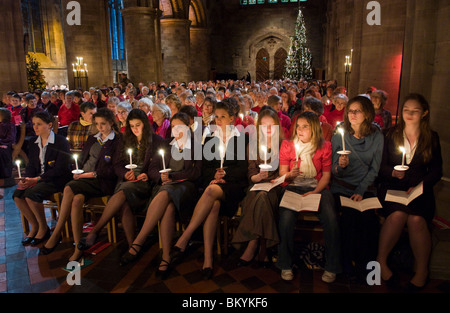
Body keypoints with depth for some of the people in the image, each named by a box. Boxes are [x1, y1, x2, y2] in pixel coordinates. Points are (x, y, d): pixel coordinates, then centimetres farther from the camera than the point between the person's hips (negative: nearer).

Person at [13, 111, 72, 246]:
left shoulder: (61, 142, -10)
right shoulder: (33, 142, 12)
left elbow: (60, 169, -15)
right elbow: (31, 165, 14)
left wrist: (37, 179, -18)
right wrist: (26, 178, -7)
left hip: (57, 179, -7)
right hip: (37, 178, 7)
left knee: (32, 193, -28)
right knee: (17, 194, -16)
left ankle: (44, 228, -7)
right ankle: (34, 226, 3)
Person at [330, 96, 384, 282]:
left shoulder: (377, 137, 3)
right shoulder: (339, 136, 0)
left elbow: (374, 169, 3)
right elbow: (335, 172, 1)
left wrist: (360, 191, -10)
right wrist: (340, 165, -23)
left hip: (366, 187, 1)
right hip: (341, 187, -1)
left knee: (369, 217, -25)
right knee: (349, 215, -26)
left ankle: (366, 264, -3)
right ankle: (348, 263, -6)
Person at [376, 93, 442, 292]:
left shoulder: (432, 138, 11)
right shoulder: (392, 135, 9)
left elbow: (436, 171, 7)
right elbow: (382, 167, 7)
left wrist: (418, 187, -9)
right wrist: (392, 172, -15)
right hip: (392, 187, 0)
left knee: (416, 219, -30)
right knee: (398, 214, -32)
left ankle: (422, 271, -13)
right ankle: (381, 261, -18)